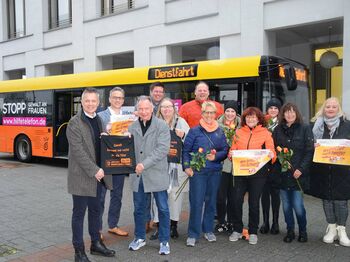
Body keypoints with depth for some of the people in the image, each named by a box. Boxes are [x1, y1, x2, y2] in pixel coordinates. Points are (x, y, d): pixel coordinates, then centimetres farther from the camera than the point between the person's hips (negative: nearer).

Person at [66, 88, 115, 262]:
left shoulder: (98, 120, 10)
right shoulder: (74, 122, -11)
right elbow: (78, 151, -18)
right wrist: (94, 170, -19)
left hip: (97, 174, 7)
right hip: (81, 176, -6)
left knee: (95, 210, 16)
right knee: (79, 212, 3)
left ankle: (96, 244, 30)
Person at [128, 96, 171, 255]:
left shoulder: (162, 126, -6)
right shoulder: (132, 127, 6)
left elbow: (162, 149, -16)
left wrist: (144, 164, -22)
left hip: (156, 174, -3)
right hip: (138, 175, 4)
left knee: (163, 209, 5)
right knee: (138, 209, 15)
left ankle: (164, 241, 20)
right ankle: (140, 238, 32)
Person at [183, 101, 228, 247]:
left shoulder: (220, 132, 8)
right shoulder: (194, 131, -1)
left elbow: (225, 150, 7)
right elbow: (186, 150, 0)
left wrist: (216, 156, -11)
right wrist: (186, 166, -10)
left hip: (215, 171, 3)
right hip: (197, 171, -3)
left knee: (211, 201, 11)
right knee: (196, 202, -4)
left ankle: (208, 230, 26)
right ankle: (193, 234, 5)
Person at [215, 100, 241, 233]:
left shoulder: (241, 126, 4)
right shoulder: (218, 125, 0)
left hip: (236, 166, 1)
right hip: (221, 164, -1)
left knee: (233, 196, 9)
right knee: (220, 195, 0)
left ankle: (231, 222, 23)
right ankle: (221, 221, 16)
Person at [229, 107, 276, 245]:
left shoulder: (265, 133, 2)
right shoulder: (239, 132, 9)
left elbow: (272, 151, -1)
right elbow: (233, 150, 12)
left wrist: (271, 155, -22)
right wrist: (231, 154, -10)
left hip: (258, 173, -2)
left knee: (254, 202, 6)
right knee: (237, 201, 0)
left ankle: (253, 232, 21)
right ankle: (237, 230, 17)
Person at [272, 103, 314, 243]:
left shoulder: (305, 129, 1)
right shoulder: (277, 130, 7)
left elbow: (309, 151, -4)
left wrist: (301, 169, -12)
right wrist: (276, 169, -8)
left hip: (298, 174, -3)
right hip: (282, 174, 3)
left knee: (298, 205, -3)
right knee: (286, 206, 9)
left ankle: (303, 231, 20)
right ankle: (290, 231, 25)